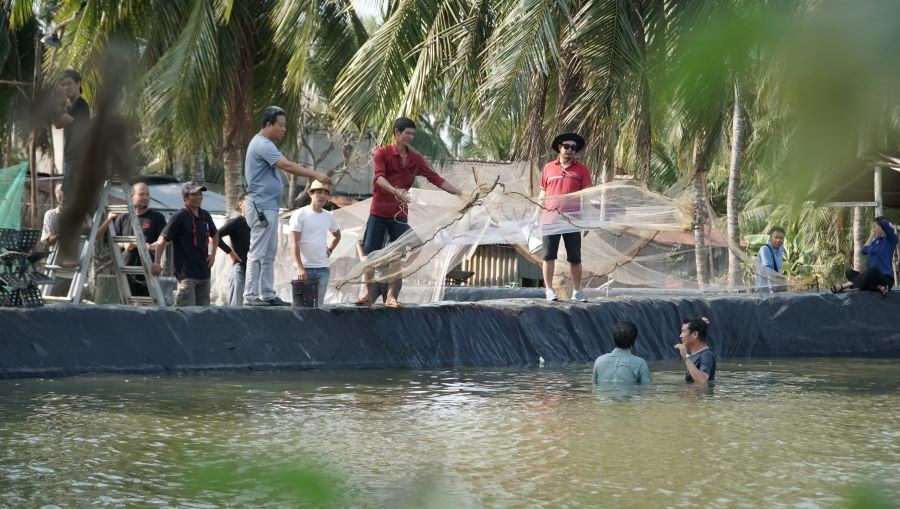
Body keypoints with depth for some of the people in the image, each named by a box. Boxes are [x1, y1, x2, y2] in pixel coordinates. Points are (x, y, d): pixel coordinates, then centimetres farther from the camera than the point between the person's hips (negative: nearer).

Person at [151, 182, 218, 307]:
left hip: (204, 272, 7)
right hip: (186, 274, -7)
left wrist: (212, 254, 19)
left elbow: (214, 234, 32)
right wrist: (156, 263, -19)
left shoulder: (205, 216, 11)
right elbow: (163, 239, -13)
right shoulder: (180, 217, -10)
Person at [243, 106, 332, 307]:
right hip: (261, 205, -11)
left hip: (269, 207, 11)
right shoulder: (262, 145, -15)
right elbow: (287, 166, -22)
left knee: (269, 254, 12)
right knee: (258, 253, -10)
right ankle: (250, 296, -10)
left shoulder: (265, 144, 20)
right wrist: (315, 175, -22)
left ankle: (267, 294, 14)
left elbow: (283, 167, 19)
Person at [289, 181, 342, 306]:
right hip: (304, 267, -4)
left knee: (319, 303, 1)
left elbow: (337, 235, 33)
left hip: (323, 268, 4)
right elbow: (294, 243, -9)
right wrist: (300, 268, -18)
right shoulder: (300, 215, -4)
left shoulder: (329, 217, 12)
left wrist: (329, 250, 14)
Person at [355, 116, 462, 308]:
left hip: (400, 214, 3)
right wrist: (395, 190, -42)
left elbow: (435, 179, 6)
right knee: (370, 254, -2)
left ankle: (392, 297, 2)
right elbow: (379, 177, -23)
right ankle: (369, 295, 6)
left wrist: (460, 193, 0)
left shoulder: (415, 159, 5)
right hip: (378, 212, -3)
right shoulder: (382, 153, -7)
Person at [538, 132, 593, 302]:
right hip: (551, 216, 1)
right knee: (548, 256, 1)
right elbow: (543, 192, 16)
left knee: (575, 258, 4)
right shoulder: (548, 168, 10)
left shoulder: (582, 169, 5)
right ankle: (549, 289, 7)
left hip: (572, 218, -1)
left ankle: (577, 291, 11)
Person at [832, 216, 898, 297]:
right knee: (850, 273, -10)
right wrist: (872, 236, 29)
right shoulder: (876, 241, 18)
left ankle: (844, 286, -41)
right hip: (872, 277, 8)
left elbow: (884, 224, -23)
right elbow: (865, 251, 32)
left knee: (873, 270, -39)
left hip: (885, 279, -8)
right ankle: (878, 287, -33)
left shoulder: (890, 239, -5)